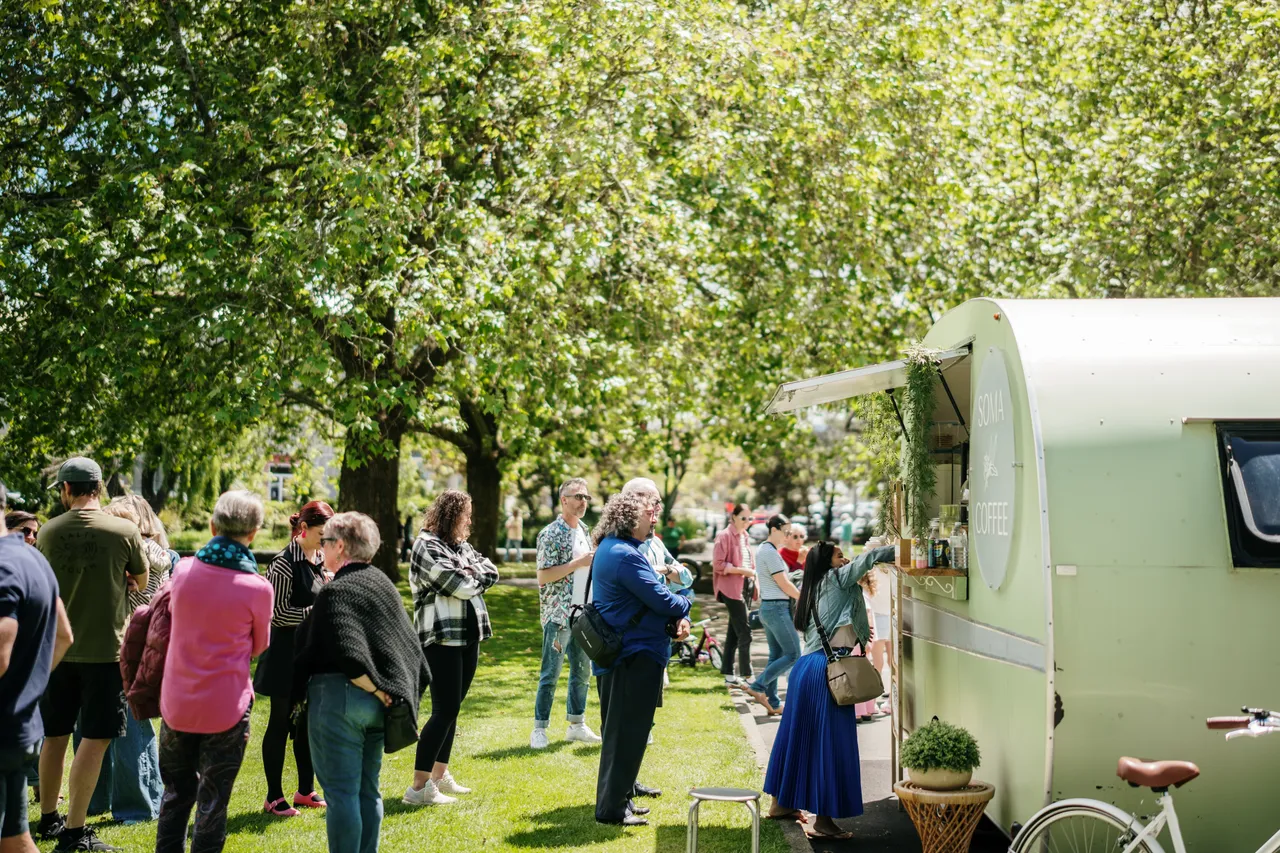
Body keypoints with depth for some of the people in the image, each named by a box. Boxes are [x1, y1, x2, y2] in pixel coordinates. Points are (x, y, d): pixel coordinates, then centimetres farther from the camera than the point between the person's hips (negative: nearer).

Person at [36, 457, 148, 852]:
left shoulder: (49, 531, -2)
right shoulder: (125, 531, -10)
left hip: (57, 648, 4)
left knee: (55, 735, 16)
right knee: (95, 739, 1)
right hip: (104, 649, -4)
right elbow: (141, 582, 5)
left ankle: (48, 818, 29)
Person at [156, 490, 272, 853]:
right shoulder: (257, 588, -12)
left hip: (177, 702, 4)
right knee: (213, 801, 8)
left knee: (176, 794, 19)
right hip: (225, 707, -3)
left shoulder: (184, 571, -3)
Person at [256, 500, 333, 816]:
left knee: (309, 722, 13)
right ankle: (274, 797, 10)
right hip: (286, 654, -7)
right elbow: (278, 613, -17)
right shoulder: (285, 563, -14)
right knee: (281, 724, 1)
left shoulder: (322, 560, 10)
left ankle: (305, 790, 24)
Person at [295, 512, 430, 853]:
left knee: (341, 792, -1)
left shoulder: (335, 591, -13)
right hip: (377, 705, 8)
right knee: (367, 790, 16)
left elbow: (348, 653, -23)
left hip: (339, 698, -8)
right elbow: (409, 644, 12)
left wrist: (375, 690, -13)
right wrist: (384, 690, 11)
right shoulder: (383, 585, 11)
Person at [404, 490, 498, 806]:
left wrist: (471, 574, -10)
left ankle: (439, 774, 25)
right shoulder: (426, 546, -11)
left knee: (452, 709, 14)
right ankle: (418, 787, -7)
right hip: (441, 639, -9)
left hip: (468, 637, 9)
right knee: (444, 710, -11)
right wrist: (475, 578, 1)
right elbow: (461, 585, -19)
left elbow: (491, 573, 7)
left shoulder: (462, 546, 16)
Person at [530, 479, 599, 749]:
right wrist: (577, 563, -20)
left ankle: (576, 724, 24)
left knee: (583, 671, 13)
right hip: (558, 613, -7)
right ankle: (539, 729, 8)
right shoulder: (551, 534, -11)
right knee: (551, 673, -1)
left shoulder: (584, 531, 12)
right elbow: (543, 576, -17)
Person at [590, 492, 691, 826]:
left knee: (622, 732, 19)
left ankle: (619, 798, 29)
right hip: (635, 656, -11)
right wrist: (683, 605, 1)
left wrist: (680, 619, -5)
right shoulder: (624, 555, -20)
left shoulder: (612, 549, 14)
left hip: (624, 655, 11)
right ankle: (612, 808, 5)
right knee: (626, 734, -2)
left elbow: (650, 595, 12)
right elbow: (662, 600, -22)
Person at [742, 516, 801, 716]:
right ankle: (758, 686, -6)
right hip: (777, 608, -10)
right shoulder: (771, 552, -16)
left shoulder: (763, 549, 14)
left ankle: (773, 704, 12)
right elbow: (784, 584, -14)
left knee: (776, 655, 11)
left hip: (767, 607, 10)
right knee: (793, 655, -6)